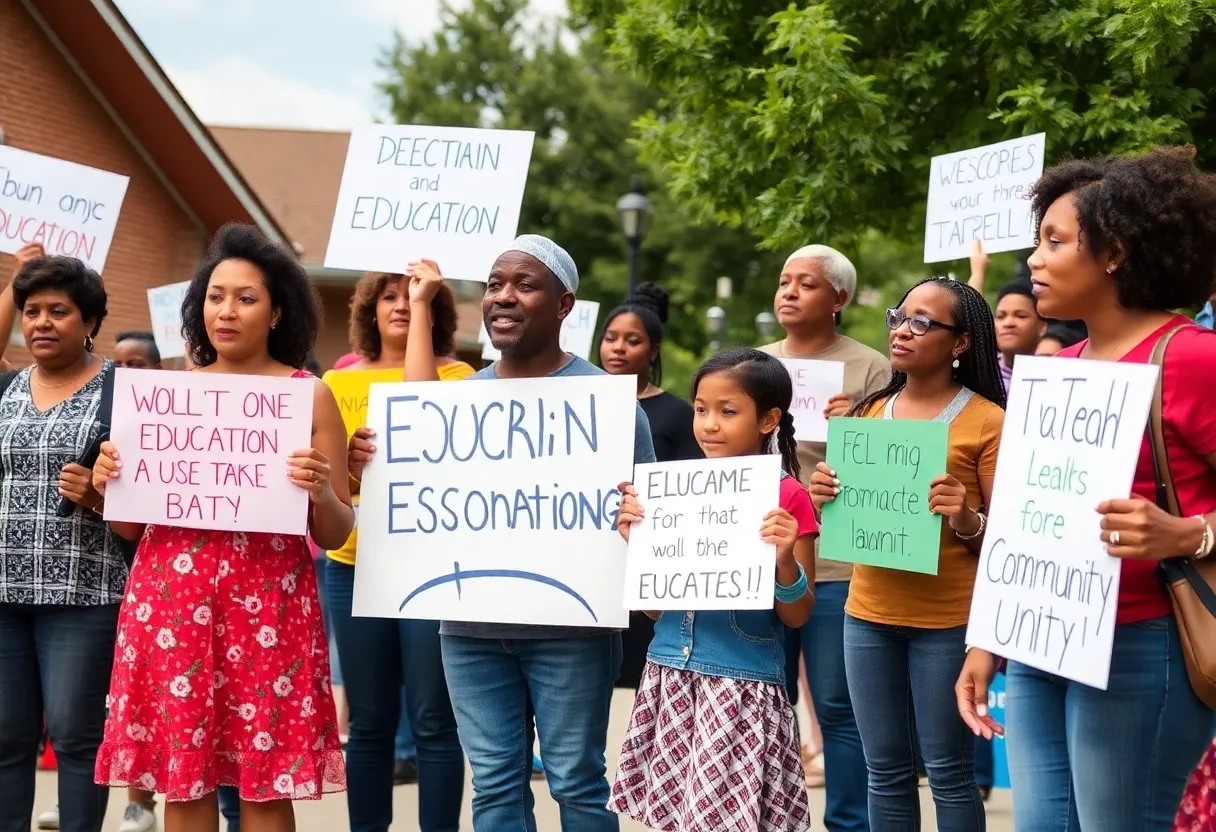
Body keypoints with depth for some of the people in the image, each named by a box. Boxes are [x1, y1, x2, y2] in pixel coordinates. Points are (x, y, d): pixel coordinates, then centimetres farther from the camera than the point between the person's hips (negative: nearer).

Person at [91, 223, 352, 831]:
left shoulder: (310, 396, 3)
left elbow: (335, 534, 4)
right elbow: (134, 526, 16)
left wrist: (320, 494, -16)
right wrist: (107, 484, -4)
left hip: (266, 601, -3)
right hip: (169, 595, 3)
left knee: (265, 781, -2)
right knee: (181, 776, 4)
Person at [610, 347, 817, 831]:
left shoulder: (786, 498, -7)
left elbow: (797, 616, -4)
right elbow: (655, 605, 10)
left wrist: (785, 560, -21)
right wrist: (635, 540, -3)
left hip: (743, 686, -5)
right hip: (669, 678, 5)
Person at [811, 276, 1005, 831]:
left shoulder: (987, 421, -6)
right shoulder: (871, 413, 11)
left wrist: (968, 521, -25)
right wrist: (824, 498, -3)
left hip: (947, 620, -5)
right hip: (868, 613, 5)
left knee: (948, 770, 1)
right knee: (885, 770, 10)